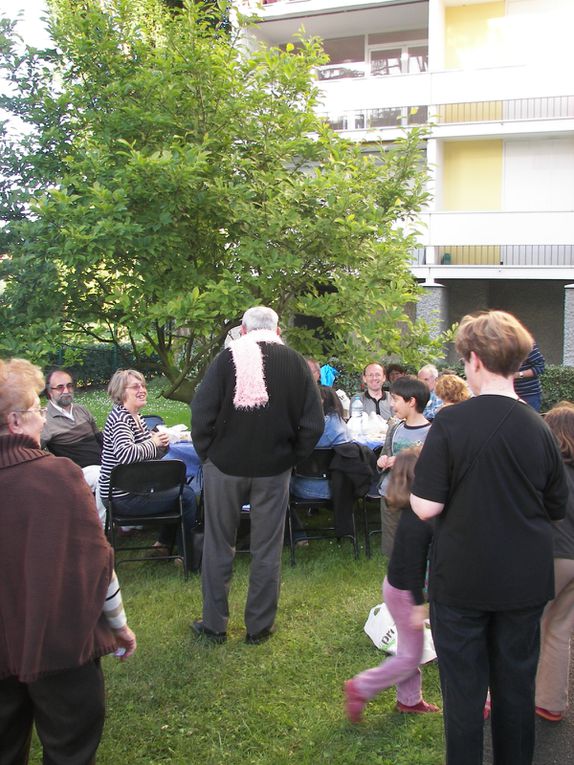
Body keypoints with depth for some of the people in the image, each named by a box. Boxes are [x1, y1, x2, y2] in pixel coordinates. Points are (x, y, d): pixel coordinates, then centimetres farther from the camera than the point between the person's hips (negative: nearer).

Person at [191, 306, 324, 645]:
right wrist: (291, 457, 5)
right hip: (274, 468, 1)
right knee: (267, 550, 12)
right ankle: (259, 626, 21)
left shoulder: (226, 359, -8)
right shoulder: (296, 363, -2)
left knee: (218, 546, 13)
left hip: (225, 465, -1)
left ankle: (214, 624, 22)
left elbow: (201, 414, -12)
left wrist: (208, 452, 2)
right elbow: (313, 424, -5)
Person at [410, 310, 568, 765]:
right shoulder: (538, 428, -5)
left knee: (463, 690, 10)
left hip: (462, 580, -3)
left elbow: (426, 507, -17)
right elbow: (558, 508, 5)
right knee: (517, 687, 18)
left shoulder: (451, 423, -16)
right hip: (525, 581, 3)